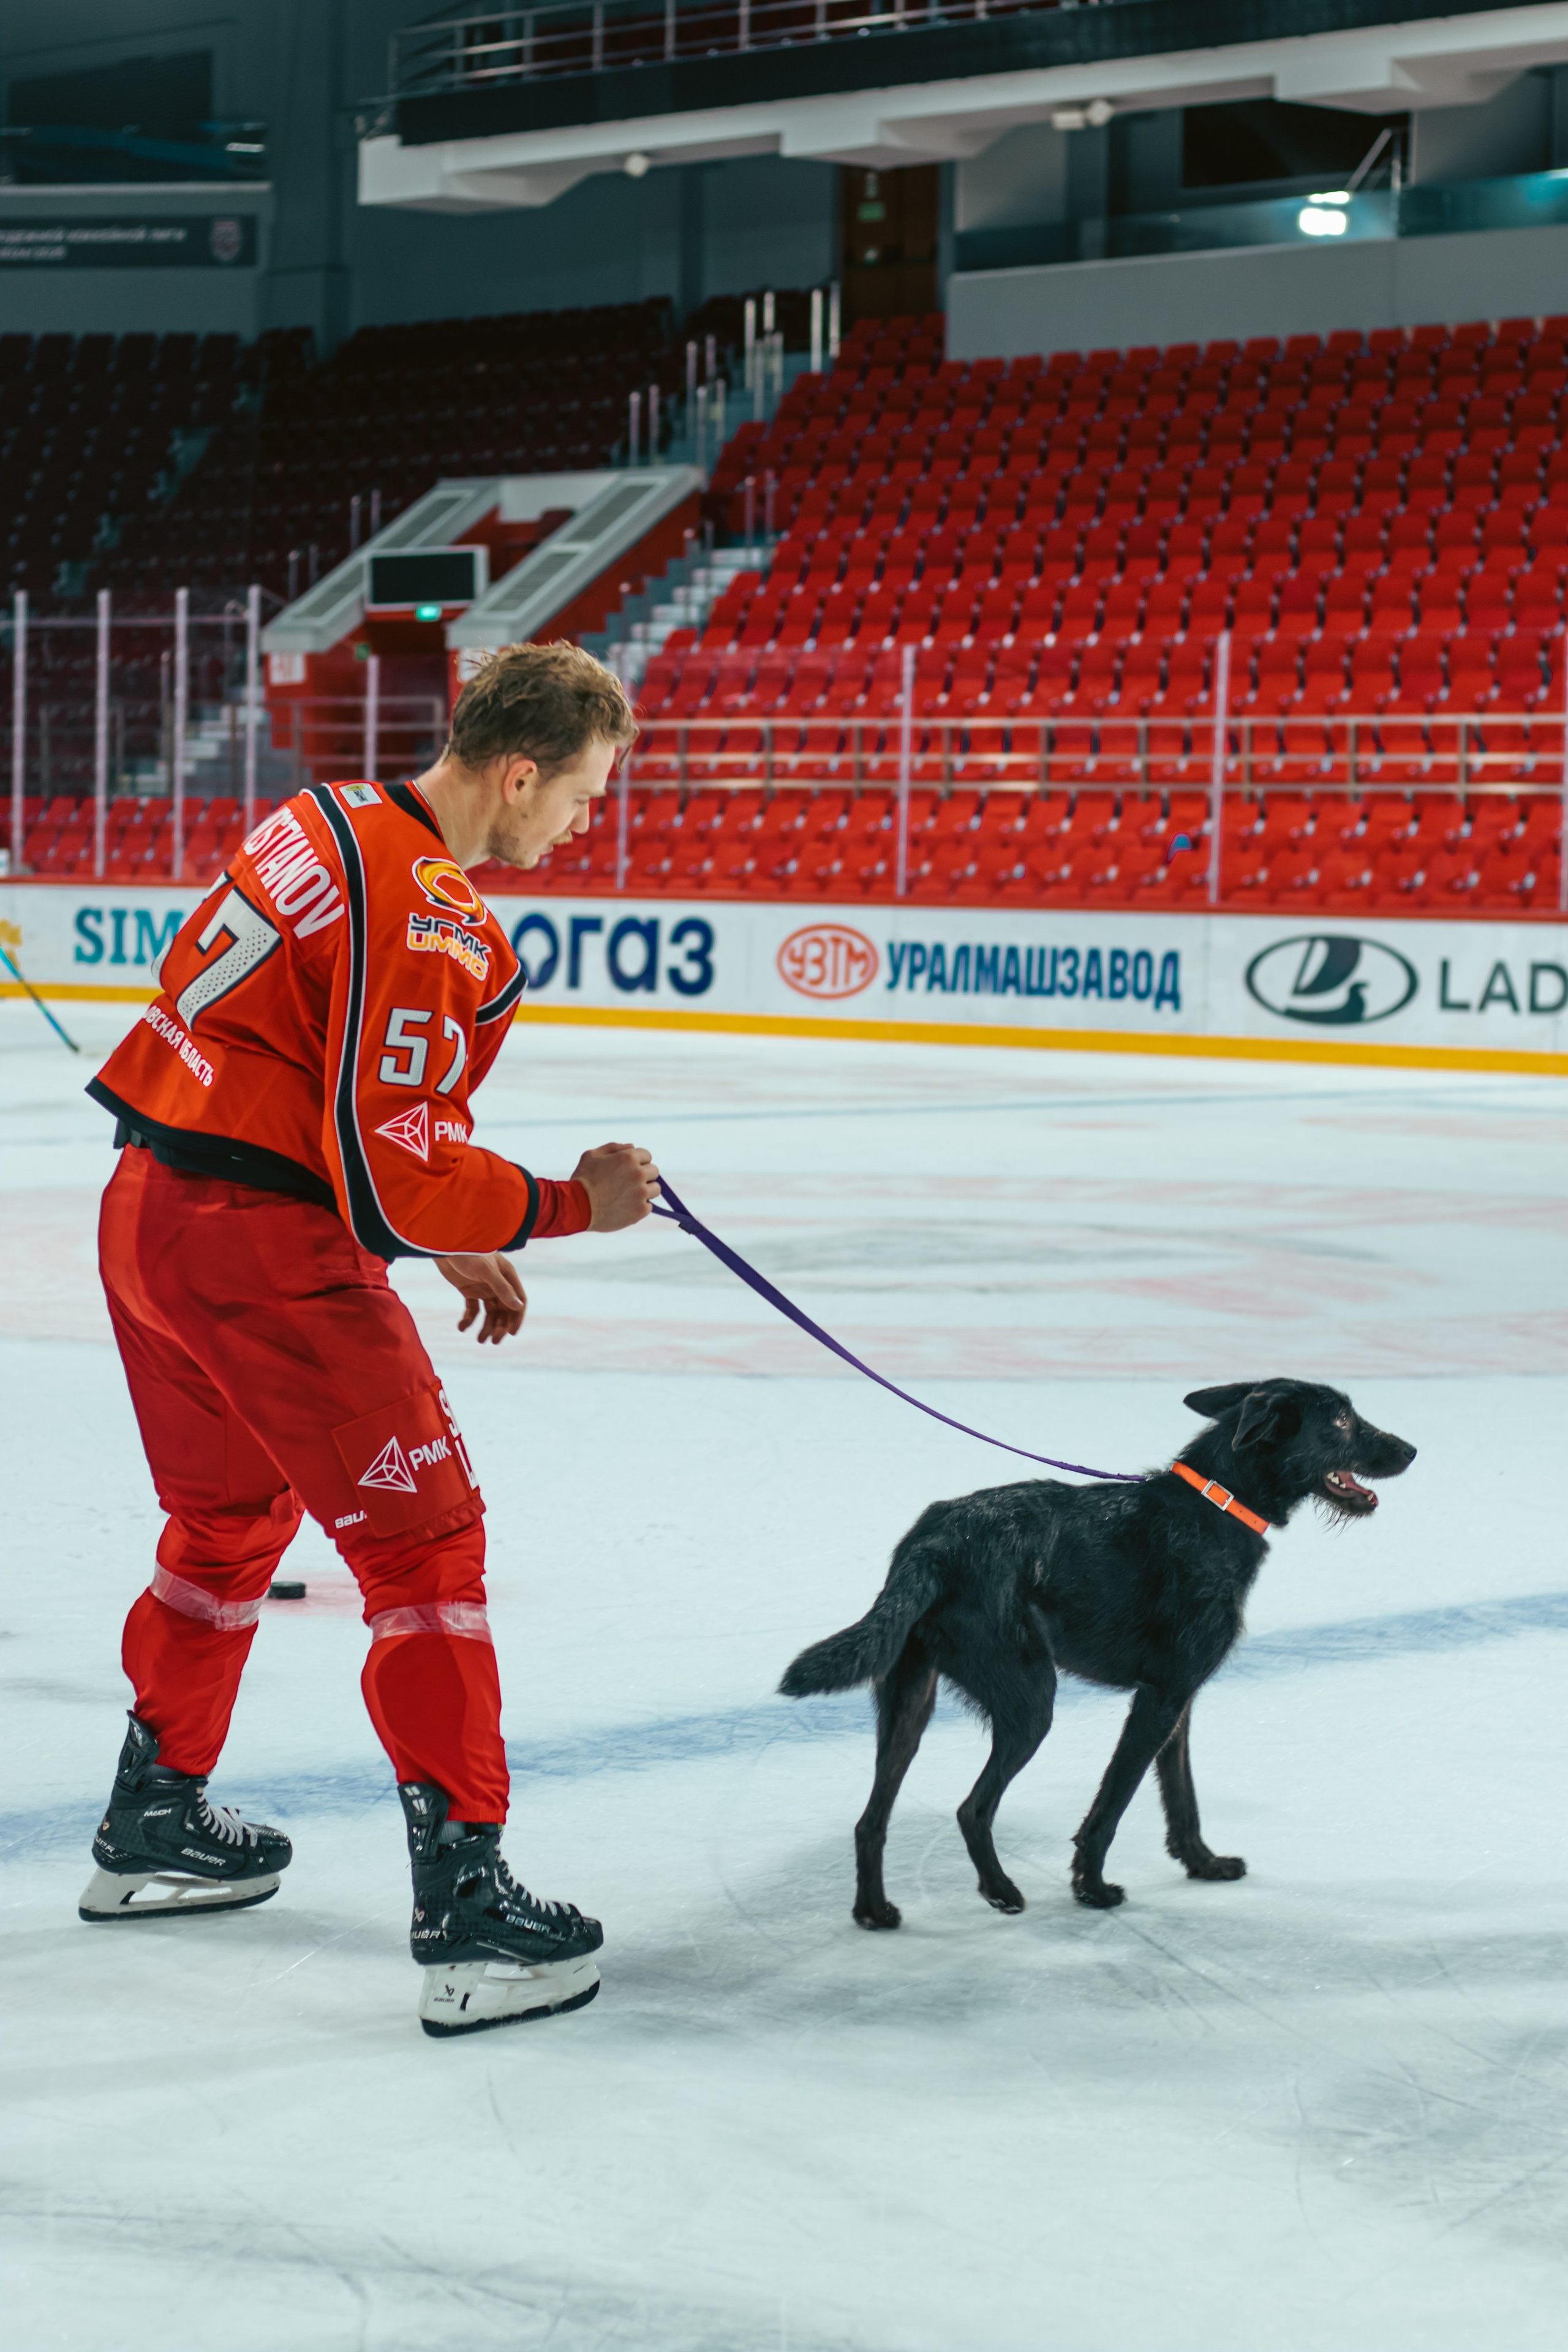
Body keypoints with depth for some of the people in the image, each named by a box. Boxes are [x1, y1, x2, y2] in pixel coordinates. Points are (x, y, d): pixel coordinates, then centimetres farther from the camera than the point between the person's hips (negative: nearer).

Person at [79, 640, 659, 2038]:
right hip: (264, 1251, -10)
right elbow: (399, 1174, -22)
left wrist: (453, 1237, 21)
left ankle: (153, 1827, 39)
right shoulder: (430, 923, -19)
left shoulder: (327, 824, 10)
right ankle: (466, 1909, -3)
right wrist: (568, 1206, -8)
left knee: (233, 1517, 25)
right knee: (423, 1538, -3)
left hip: (153, 1207, 10)